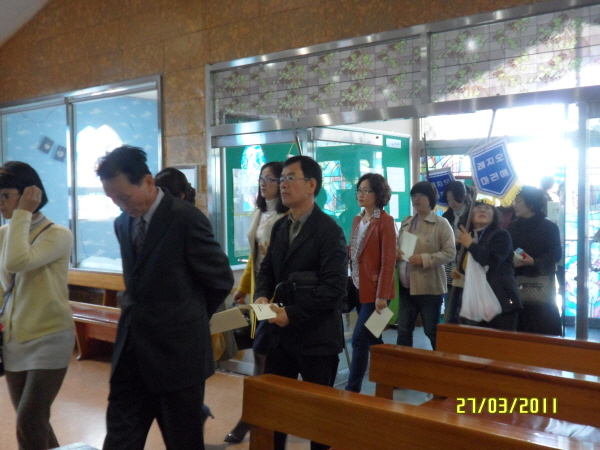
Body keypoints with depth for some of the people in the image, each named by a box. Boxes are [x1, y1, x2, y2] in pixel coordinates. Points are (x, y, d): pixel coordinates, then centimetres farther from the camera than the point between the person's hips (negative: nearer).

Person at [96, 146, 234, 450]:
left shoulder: (187, 219, -14)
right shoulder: (122, 223, 8)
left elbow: (221, 280, -6)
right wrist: (142, 316, 6)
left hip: (177, 351, -6)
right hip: (131, 348, 6)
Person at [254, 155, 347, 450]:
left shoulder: (329, 231, -12)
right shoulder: (280, 227, 11)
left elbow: (334, 287, -19)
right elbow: (267, 270, 16)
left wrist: (292, 314, -21)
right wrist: (261, 296, -6)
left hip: (316, 337, -7)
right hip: (281, 334, 7)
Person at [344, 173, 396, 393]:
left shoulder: (385, 221, -11)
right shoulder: (357, 220, 12)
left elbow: (388, 261, -15)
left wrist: (382, 295, -19)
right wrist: (352, 282, 8)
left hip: (375, 290, -8)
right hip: (359, 288, 8)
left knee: (359, 339, -8)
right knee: (372, 339, 16)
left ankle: (352, 389, 0)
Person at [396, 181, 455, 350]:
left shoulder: (441, 223, -8)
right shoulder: (406, 222, 12)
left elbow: (450, 252, -13)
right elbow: (398, 244, 20)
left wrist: (424, 259, -22)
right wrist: (396, 251, -4)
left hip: (429, 286, -6)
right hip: (406, 285, 6)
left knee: (432, 332, 7)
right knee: (403, 330, 11)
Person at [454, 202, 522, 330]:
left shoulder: (501, 235, -2)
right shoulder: (467, 238, 15)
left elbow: (492, 262, -20)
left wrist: (470, 245, -10)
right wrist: (458, 271, 7)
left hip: (501, 302, -6)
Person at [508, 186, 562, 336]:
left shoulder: (549, 227, -3)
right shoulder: (512, 226, 12)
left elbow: (555, 254, -8)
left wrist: (533, 261, -22)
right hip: (516, 285, 5)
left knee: (542, 330, -4)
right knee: (518, 329, 5)